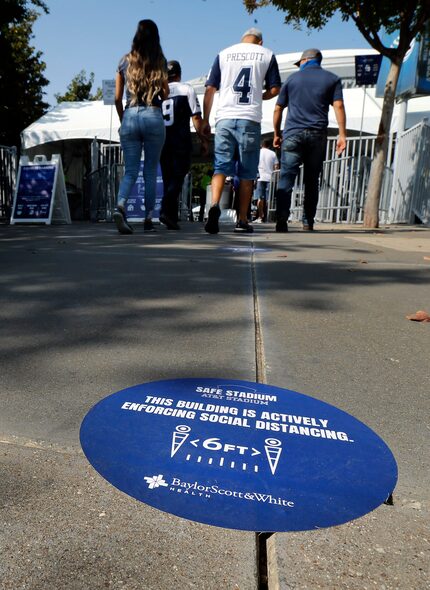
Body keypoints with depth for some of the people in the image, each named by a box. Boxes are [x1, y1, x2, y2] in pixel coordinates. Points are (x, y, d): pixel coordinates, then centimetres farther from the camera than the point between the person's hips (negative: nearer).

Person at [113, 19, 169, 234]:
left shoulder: (125, 61, 9)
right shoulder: (159, 62, 4)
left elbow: (117, 98, 8)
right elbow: (165, 94, 4)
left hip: (130, 117, 2)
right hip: (153, 116, -1)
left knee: (130, 170, 3)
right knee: (151, 171, 7)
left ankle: (120, 207, -23)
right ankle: (148, 219, 8)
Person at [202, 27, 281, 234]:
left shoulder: (224, 53, 15)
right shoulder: (267, 54, 12)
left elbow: (210, 89, 9)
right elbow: (274, 89, 8)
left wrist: (205, 120, 13)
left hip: (224, 117, 1)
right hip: (250, 119, -1)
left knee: (221, 165, 0)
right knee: (247, 172, 4)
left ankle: (214, 204, -26)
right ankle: (242, 220, 6)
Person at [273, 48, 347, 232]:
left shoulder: (293, 78, 16)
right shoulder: (332, 79, 15)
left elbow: (278, 109, 14)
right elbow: (338, 106, 1)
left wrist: (277, 134, 22)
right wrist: (342, 134, -2)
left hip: (293, 133, -1)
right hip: (318, 135, 1)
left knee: (286, 178, -8)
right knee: (312, 181, 7)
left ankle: (282, 220, -24)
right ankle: (308, 222, 5)